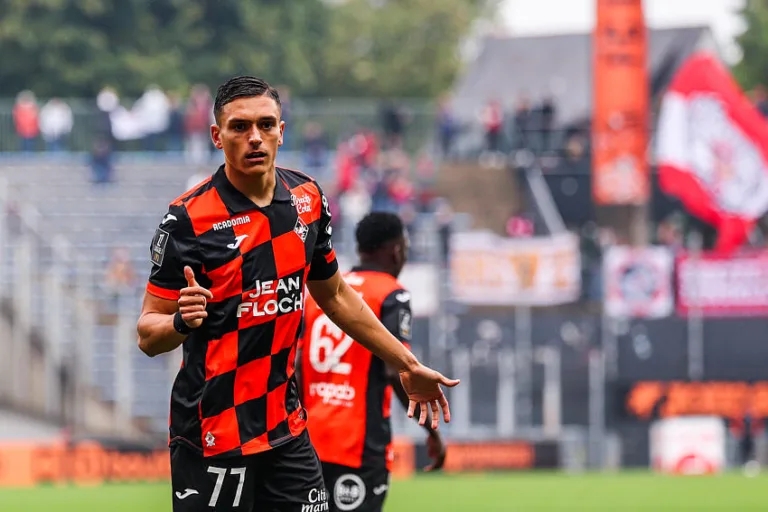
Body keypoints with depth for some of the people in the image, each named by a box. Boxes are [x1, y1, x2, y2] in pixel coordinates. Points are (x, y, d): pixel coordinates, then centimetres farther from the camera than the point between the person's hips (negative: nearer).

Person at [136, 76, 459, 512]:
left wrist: (407, 365, 23)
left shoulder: (308, 198, 6)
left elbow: (336, 296, 21)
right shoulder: (190, 219, -13)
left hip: (286, 428, 6)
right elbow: (148, 335, -10)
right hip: (212, 439, -6)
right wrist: (181, 321, -32)